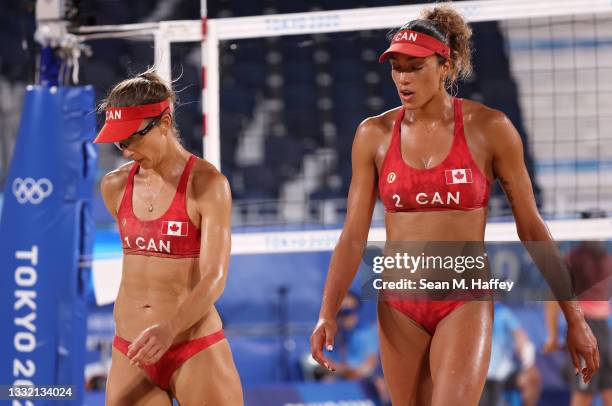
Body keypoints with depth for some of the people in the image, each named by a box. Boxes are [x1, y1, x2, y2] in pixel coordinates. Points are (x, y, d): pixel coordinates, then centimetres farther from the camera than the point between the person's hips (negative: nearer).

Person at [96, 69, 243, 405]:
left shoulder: (207, 184, -9)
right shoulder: (114, 186, 7)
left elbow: (214, 278, -19)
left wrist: (169, 329, -33)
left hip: (195, 352, -5)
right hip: (130, 354, 5)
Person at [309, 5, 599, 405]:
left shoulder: (489, 128, -7)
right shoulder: (374, 134, 0)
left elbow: (531, 226, 0)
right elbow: (354, 236, 0)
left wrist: (575, 317, 1)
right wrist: (327, 314, -14)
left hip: (465, 305, -3)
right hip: (400, 308, 3)